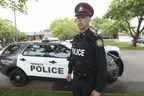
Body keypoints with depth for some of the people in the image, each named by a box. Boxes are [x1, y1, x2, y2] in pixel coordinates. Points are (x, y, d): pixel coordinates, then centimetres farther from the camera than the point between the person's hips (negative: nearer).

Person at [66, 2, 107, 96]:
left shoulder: (95, 39, -19)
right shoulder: (76, 38, 2)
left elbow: (102, 66, -21)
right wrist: (69, 72, 18)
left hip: (89, 82, -6)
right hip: (76, 79, 7)